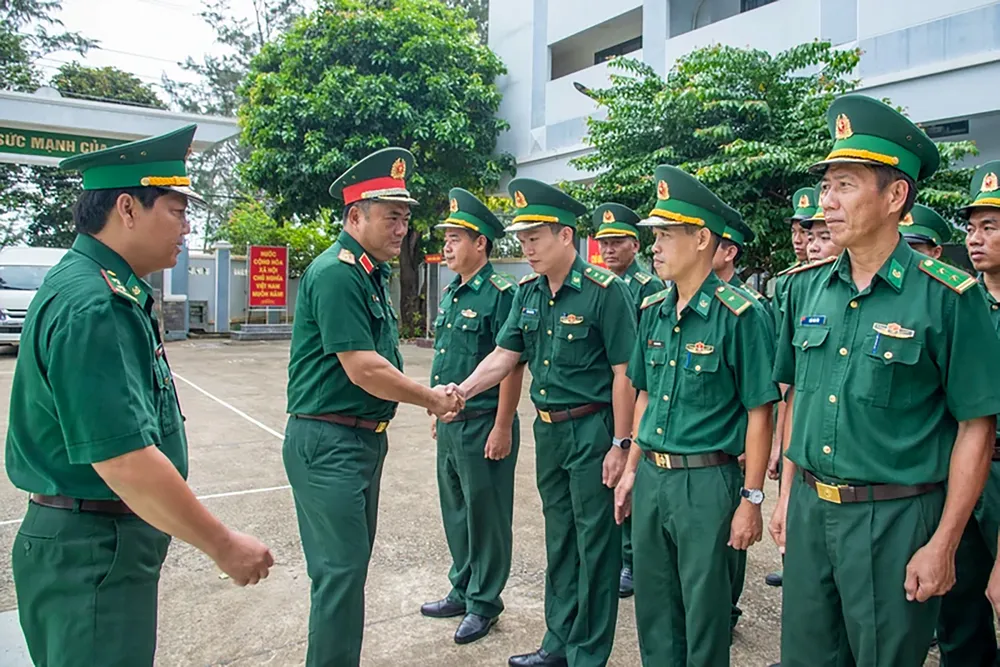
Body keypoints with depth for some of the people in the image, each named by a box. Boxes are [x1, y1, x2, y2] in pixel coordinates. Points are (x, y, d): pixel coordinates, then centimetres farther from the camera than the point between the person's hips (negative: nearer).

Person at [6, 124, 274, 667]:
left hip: (108, 540, 10)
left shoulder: (109, 291, 8)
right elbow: (125, 460, -29)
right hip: (93, 553, -10)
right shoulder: (91, 308, -24)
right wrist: (224, 546, -20)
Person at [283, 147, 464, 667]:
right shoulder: (335, 274, -18)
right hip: (328, 441, -10)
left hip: (367, 437, 10)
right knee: (341, 567, -3)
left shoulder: (373, 274, 12)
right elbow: (363, 370, -23)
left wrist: (436, 394, 3)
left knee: (353, 560, 18)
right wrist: (432, 400, -11)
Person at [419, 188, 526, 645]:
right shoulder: (450, 293, 12)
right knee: (455, 512, 18)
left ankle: (484, 603, 21)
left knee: (485, 516, 5)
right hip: (450, 423, 9)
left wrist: (502, 428, -19)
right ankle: (462, 592, 35)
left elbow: (511, 366, -18)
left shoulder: (501, 294, -14)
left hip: (483, 423, -9)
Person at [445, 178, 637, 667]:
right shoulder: (528, 293, 6)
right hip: (547, 429, 7)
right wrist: (461, 391, -10)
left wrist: (620, 444, -15)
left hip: (592, 430, -7)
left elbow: (623, 374, -15)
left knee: (595, 543, 5)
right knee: (558, 538, 19)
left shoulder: (605, 290, -15)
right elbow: (503, 356, 6)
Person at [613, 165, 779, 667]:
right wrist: (632, 470, 14)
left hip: (707, 481, -6)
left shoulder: (740, 315, -14)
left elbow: (759, 414, -12)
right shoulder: (653, 312, 6)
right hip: (651, 478, 6)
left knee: (704, 613, 10)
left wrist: (751, 499, -12)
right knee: (653, 609, 18)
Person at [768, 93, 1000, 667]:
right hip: (811, 508, 5)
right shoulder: (807, 286, 3)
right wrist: (788, 493, 11)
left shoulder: (948, 295, -12)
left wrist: (942, 545, -11)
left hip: (895, 518, -4)